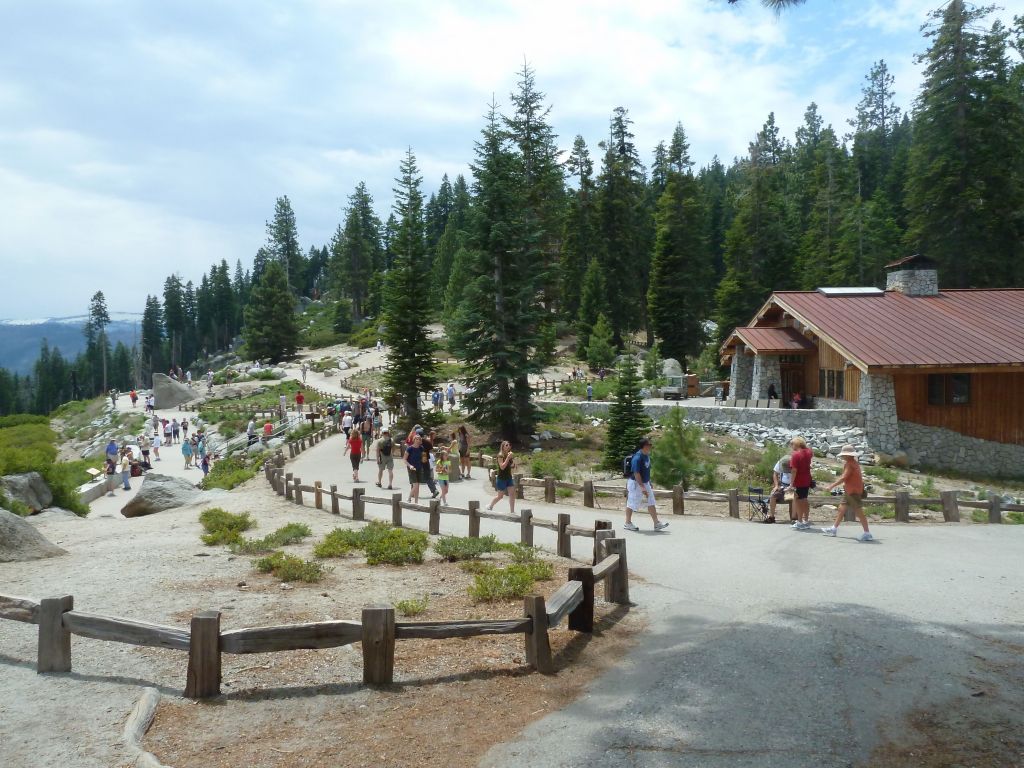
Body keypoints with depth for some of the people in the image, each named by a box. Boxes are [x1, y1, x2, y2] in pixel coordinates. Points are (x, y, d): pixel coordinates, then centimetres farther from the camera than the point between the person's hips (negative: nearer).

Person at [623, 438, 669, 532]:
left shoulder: (647, 456, 5)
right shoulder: (637, 458, -24)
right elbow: (636, 473, -27)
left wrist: (649, 483, 20)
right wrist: (642, 487, -29)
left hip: (645, 483, 9)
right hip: (636, 483, -9)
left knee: (651, 503, 6)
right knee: (632, 503, 5)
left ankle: (657, 523, 8)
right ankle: (628, 523, 18)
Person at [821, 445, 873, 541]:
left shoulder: (850, 464, -19)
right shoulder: (854, 463, 11)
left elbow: (843, 478, -24)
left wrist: (832, 486, -21)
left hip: (853, 492, -10)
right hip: (849, 491, 10)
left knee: (859, 512, -5)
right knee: (841, 508, 14)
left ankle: (867, 534, -1)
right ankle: (834, 529, 21)